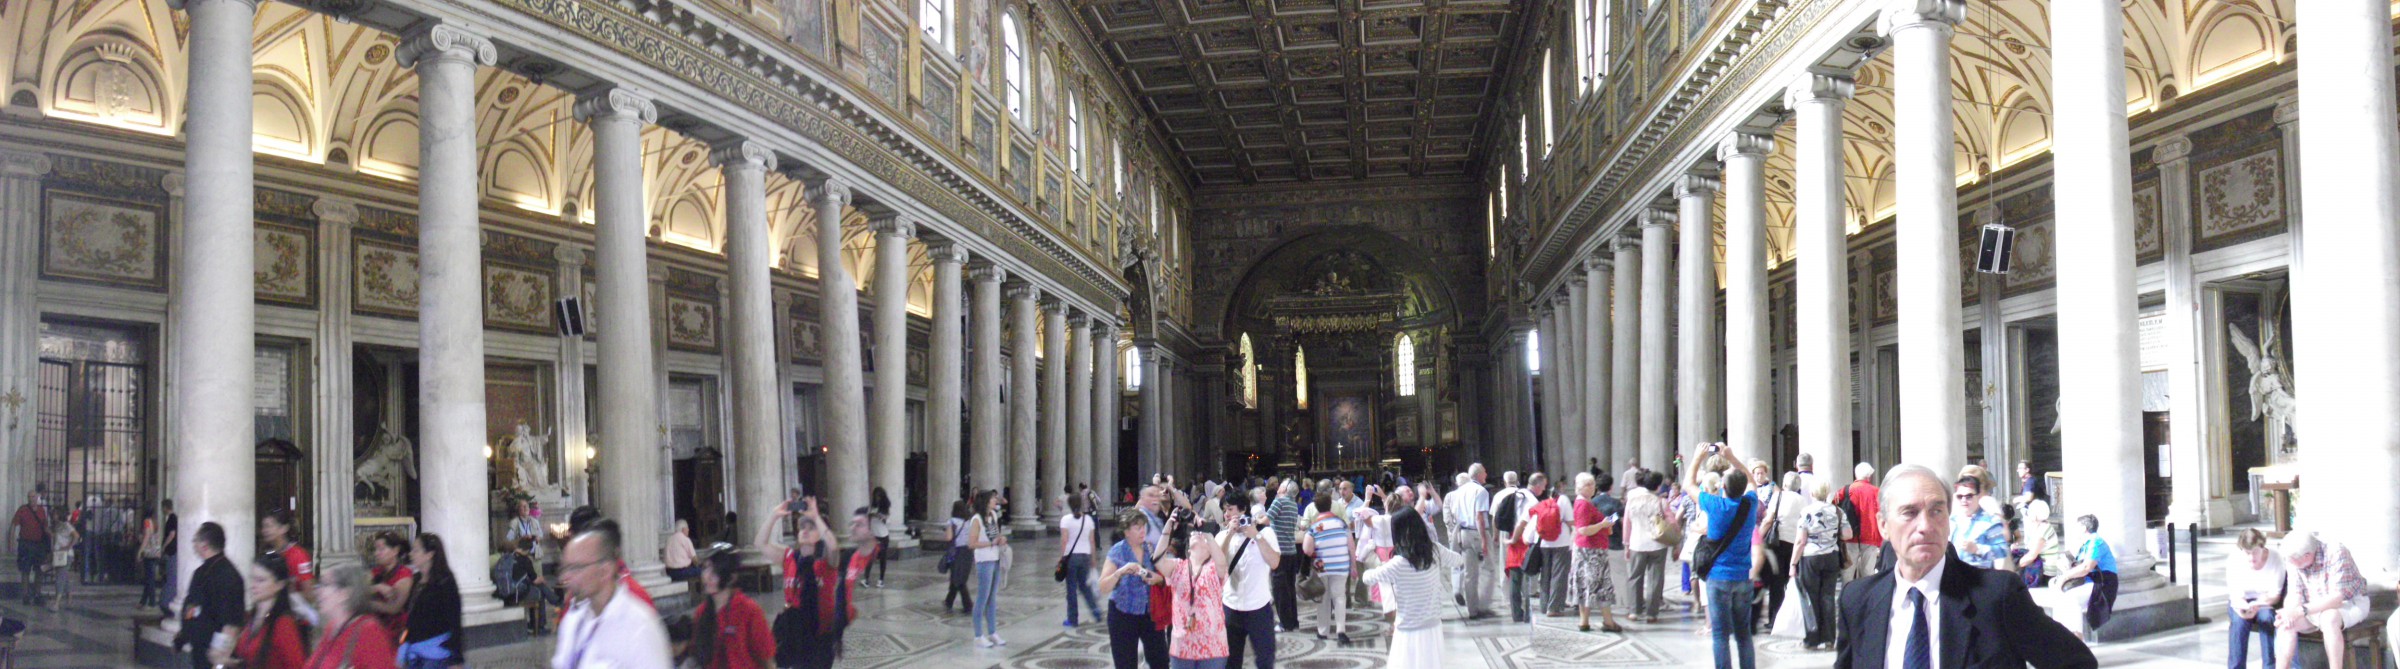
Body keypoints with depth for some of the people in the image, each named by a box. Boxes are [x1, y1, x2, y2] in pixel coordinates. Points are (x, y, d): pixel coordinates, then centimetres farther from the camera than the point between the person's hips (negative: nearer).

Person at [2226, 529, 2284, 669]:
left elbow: (2275, 594, -18)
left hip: (2267, 603, 0)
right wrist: (2244, 608, -43)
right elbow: (2235, 595, -18)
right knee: (2239, 620, -32)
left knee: (2267, 617, -34)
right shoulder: (2234, 561, -15)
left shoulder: (2275, 560, -17)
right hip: (2242, 602, 0)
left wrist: (2258, 605, -41)